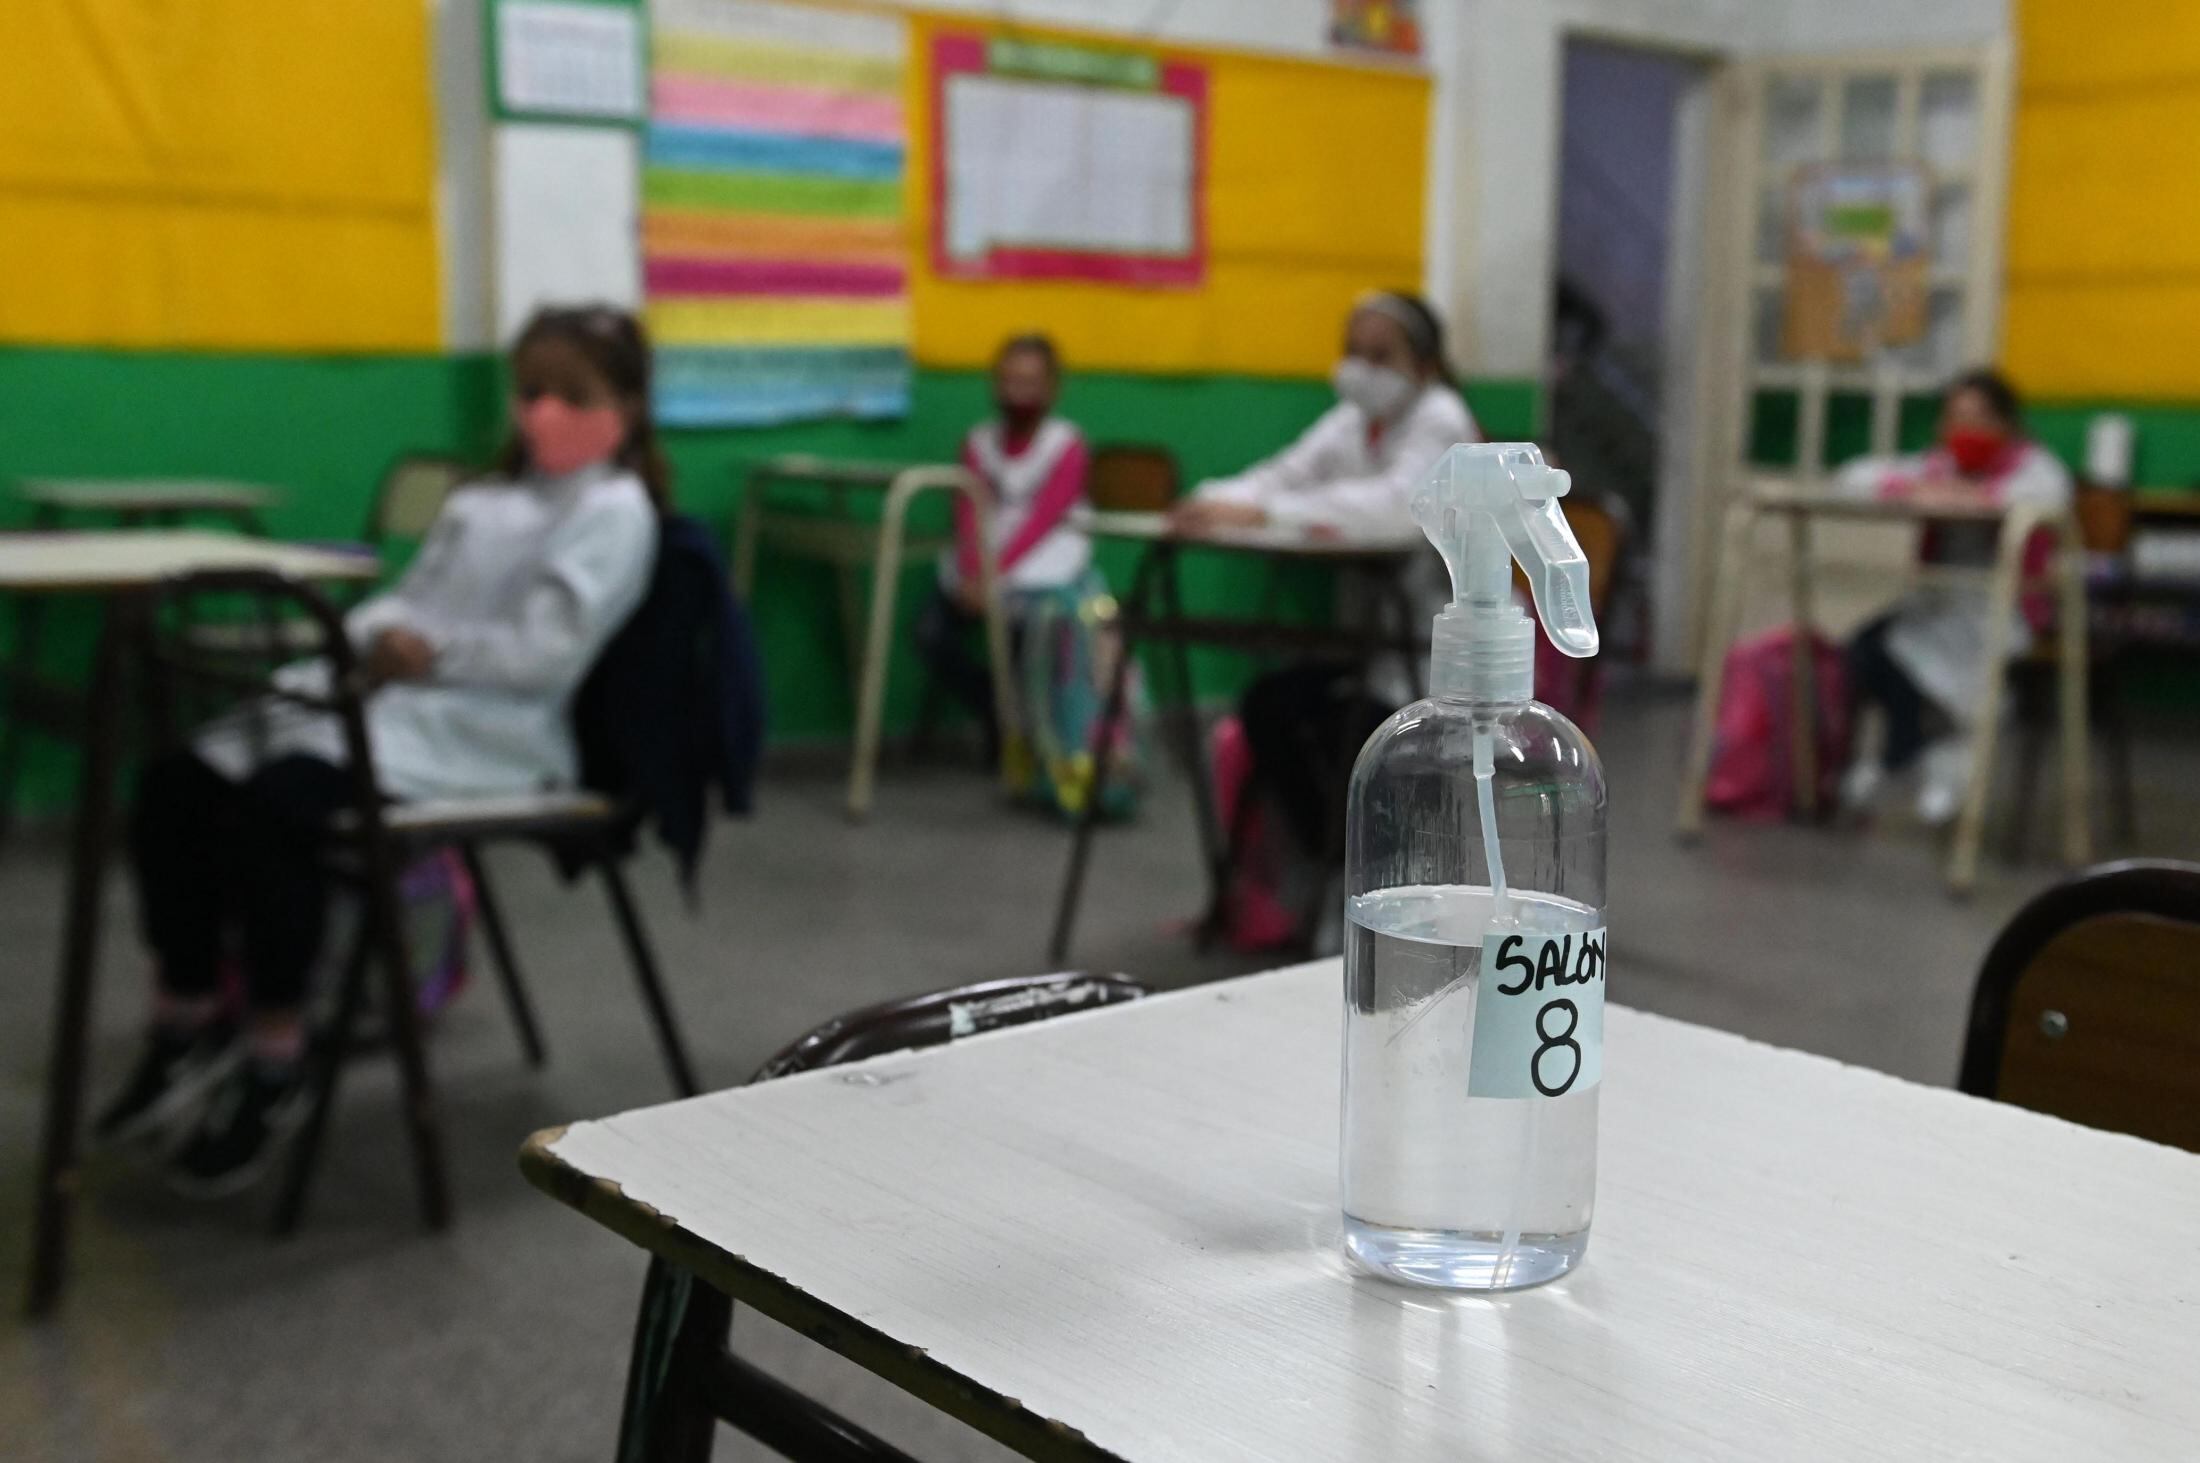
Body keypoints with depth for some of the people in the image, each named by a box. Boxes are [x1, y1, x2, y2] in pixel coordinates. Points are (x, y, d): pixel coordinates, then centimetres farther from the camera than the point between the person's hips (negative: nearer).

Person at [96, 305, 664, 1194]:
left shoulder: (613, 511, -1)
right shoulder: (482, 503, 27)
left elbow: (547, 653, -12)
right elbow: (409, 600, 21)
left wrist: (433, 652, -12)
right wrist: (373, 637, -1)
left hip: (479, 731, -9)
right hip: (383, 693, 9)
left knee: (275, 806, -31)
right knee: (176, 786, -8)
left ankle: (273, 1065, -17)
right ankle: (187, 1023, 5)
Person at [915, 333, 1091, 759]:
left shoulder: (1067, 444, -2)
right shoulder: (979, 441, 10)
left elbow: (1040, 520, -12)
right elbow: (969, 515, -1)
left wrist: (996, 573, -23)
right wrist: (972, 575, -18)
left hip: (1044, 560, -3)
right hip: (982, 559, 4)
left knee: (1021, 611, -31)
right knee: (932, 632, -18)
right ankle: (997, 716, 6)